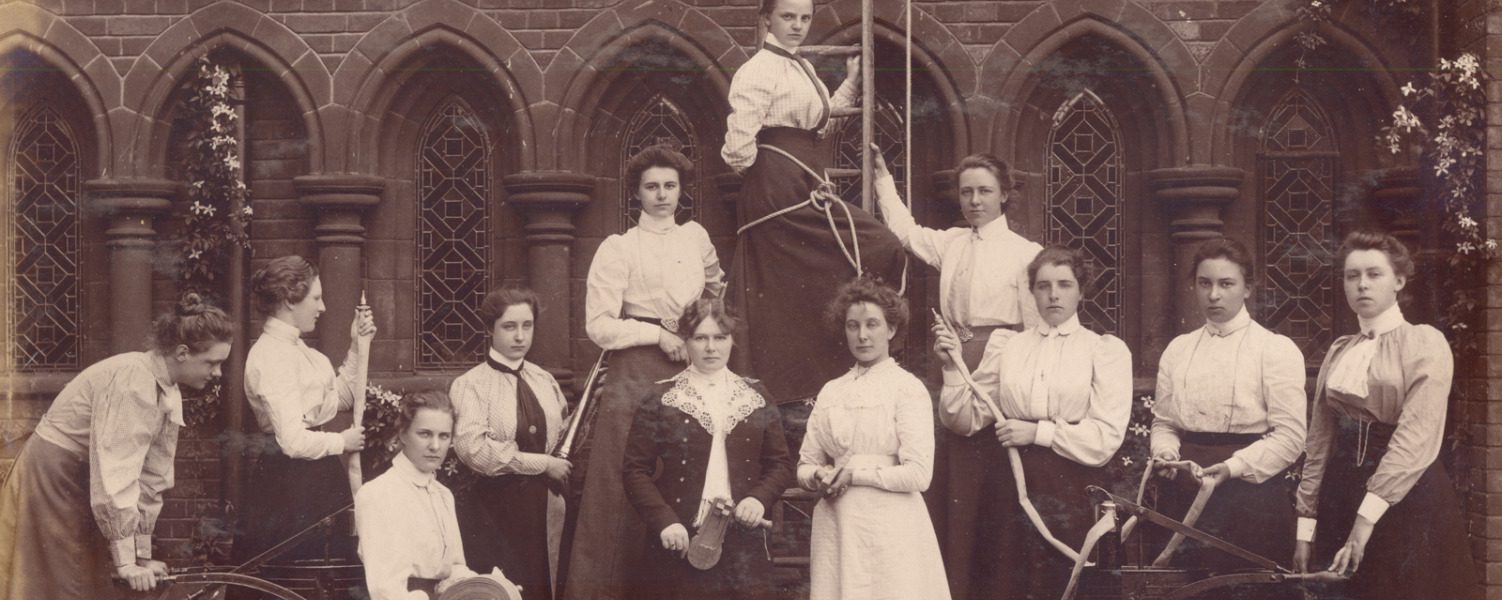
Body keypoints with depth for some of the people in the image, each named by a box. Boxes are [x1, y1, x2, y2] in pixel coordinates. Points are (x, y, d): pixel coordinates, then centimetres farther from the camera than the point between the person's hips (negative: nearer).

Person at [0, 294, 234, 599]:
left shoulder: (169, 395, 2)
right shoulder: (133, 381, -26)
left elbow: (152, 479, 5)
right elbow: (115, 474, -30)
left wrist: (143, 556, 5)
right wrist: (126, 562, -30)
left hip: (82, 485, 9)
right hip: (53, 479, -9)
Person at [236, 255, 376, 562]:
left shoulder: (296, 349, 11)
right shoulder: (271, 356, -19)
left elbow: (340, 398, 20)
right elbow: (294, 441, -25)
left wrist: (356, 348, 10)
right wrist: (342, 441, -9)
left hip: (316, 478, 10)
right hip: (290, 482, -10)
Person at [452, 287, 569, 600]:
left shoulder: (545, 381, 12)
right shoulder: (471, 385, -6)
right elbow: (473, 448, -20)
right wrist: (542, 463, -17)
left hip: (543, 506, 5)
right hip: (493, 507, -5)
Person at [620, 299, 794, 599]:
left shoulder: (755, 397, 13)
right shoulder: (661, 399, 4)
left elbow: (781, 463, 14)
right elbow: (635, 470, 0)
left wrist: (759, 498, -5)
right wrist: (664, 521, -13)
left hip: (743, 543, 2)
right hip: (680, 544, -2)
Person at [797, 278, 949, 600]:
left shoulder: (908, 388, -4)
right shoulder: (830, 392, 11)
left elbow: (918, 475, -12)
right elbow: (805, 465, 12)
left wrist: (855, 474, -9)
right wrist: (820, 477, -9)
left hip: (889, 525, -4)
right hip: (835, 526, 4)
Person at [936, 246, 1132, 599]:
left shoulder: (1105, 351, 2)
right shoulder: (1005, 349, 11)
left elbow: (1106, 438, -6)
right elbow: (966, 421, 7)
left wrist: (1037, 432, -11)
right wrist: (953, 367, -5)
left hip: (1070, 490, -2)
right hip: (1010, 484, 2)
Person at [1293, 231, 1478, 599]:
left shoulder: (1425, 344, -6)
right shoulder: (1339, 352, 12)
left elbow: (1416, 438, -16)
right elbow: (1320, 442, 11)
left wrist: (1368, 516, -24)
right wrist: (1305, 524, 5)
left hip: (1406, 496, -5)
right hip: (1341, 493, 5)